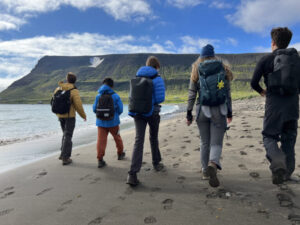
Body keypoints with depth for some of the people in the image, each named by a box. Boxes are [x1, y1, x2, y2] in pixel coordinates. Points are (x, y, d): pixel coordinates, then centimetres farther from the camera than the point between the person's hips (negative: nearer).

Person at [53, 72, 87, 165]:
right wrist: (84, 116, -1)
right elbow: (78, 105, -16)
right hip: (70, 116, -6)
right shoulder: (74, 91, -14)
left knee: (65, 134, 22)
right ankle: (65, 158, 3)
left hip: (60, 116, 6)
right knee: (68, 136, 1)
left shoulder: (58, 89, 5)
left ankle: (63, 154, 24)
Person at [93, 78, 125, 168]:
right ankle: (120, 154, 37)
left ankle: (100, 159, -2)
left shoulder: (98, 96, -1)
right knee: (117, 137, 19)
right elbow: (120, 110, -6)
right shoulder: (115, 96, -7)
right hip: (113, 122, -1)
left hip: (101, 122, 1)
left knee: (101, 140, 1)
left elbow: (94, 109, 1)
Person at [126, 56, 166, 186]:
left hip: (137, 112, 3)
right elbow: (160, 98, -11)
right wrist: (154, 102, 11)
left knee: (139, 140, -4)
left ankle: (132, 174, -14)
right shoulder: (157, 78, -5)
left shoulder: (137, 77, 10)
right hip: (152, 112, -3)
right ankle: (156, 163, 38)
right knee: (154, 138, 18)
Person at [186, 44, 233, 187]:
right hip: (219, 111, 0)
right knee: (216, 143, 1)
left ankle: (205, 172, 23)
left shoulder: (196, 71, 4)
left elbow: (192, 93, -2)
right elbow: (228, 93, 5)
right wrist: (229, 112, 12)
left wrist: (188, 113, 2)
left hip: (202, 110, 1)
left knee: (205, 142, 15)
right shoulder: (223, 69, 6)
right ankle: (212, 166, -28)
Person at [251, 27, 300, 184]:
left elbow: (254, 83, -3)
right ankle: (287, 173, 18)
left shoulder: (266, 59, -2)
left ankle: (278, 161, -20)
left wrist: (261, 92, 17)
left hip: (274, 103, -4)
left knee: (269, 136, 8)